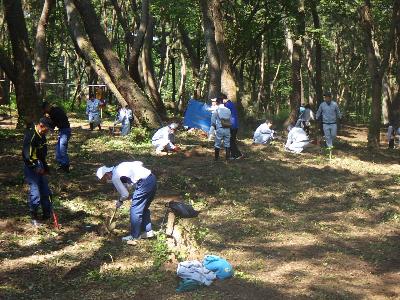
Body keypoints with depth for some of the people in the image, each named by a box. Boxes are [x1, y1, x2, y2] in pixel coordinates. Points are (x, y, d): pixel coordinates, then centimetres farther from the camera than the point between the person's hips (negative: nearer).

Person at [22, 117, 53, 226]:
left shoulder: (42, 136, 9)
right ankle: (34, 217, 3)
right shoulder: (31, 135, -20)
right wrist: (36, 167, -21)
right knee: (35, 192, -9)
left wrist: (45, 167, 16)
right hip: (31, 167, -9)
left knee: (45, 190, 10)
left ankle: (47, 214, 20)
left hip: (39, 167, 9)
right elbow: (27, 155, -24)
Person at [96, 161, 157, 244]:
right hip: (152, 177, 9)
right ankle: (148, 231, 27)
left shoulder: (115, 178, -5)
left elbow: (125, 194, -2)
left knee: (135, 210, 3)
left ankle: (134, 236, 10)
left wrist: (120, 201, 17)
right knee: (144, 208, 21)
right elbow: (139, 163, 20)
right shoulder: (119, 167, 18)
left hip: (144, 183, -9)